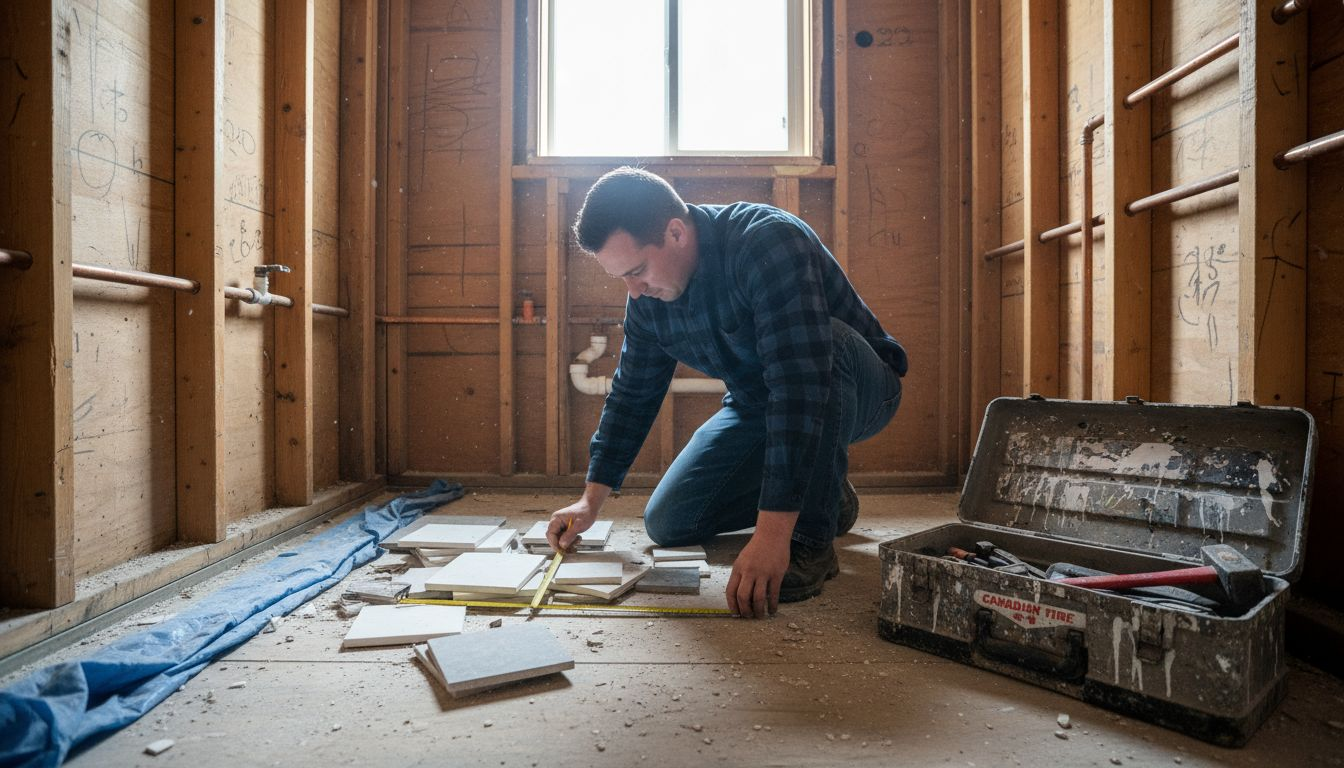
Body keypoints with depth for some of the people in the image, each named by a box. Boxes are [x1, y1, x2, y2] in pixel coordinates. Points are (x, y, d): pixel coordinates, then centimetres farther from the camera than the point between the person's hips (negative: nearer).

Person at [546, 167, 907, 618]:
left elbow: (800, 382, -42)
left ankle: (812, 537, -22)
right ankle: (822, 493, 14)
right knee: (666, 525, -3)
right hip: (757, 407, 6)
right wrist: (592, 500, 2)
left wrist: (772, 533, -45)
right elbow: (633, 392, 3)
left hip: (859, 391, -6)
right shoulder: (648, 294, -8)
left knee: (811, 341, -40)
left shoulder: (767, 241, -32)